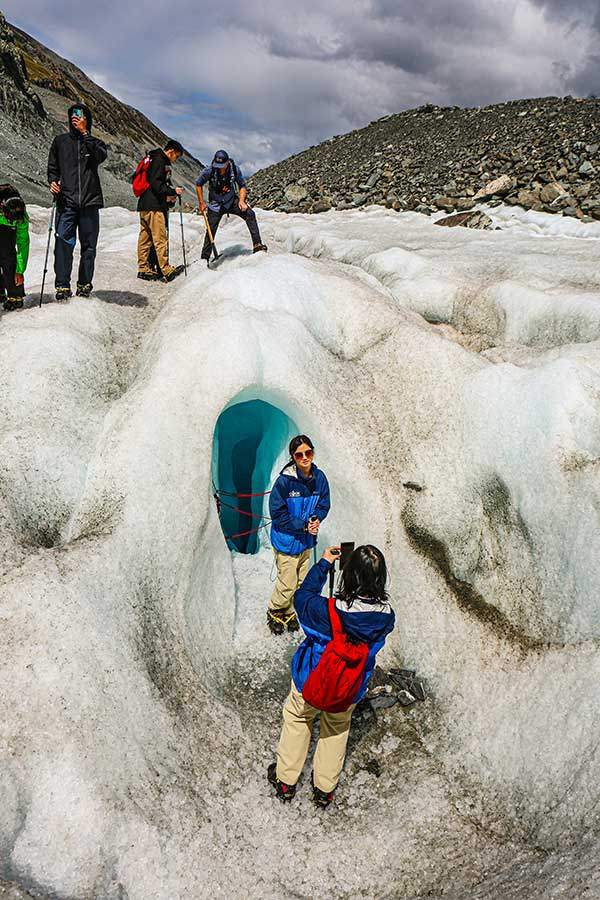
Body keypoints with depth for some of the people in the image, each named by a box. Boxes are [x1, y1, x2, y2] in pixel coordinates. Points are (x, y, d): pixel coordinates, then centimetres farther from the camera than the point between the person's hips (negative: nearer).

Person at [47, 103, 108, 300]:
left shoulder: (95, 143, 14)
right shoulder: (60, 141, 17)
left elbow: (101, 156, -9)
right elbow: (52, 167, 17)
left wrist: (84, 133, -10)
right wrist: (52, 181, -3)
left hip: (90, 202, 1)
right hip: (66, 201, 0)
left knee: (89, 245, 3)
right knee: (64, 243, -11)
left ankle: (85, 284, 12)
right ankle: (62, 285, -10)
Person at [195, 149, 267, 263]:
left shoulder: (235, 169, -17)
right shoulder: (209, 171, -21)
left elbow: (242, 185, -1)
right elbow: (198, 184, -5)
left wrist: (241, 200, -16)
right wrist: (201, 203, -7)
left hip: (232, 201, 1)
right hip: (215, 205, -1)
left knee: (250, 214, -18)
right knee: (211, 231, 0)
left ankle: (257, 245, -16)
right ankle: (204, 259, 13)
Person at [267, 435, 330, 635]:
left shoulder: (319, 477, -7)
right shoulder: (285, 480, -22)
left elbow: (324, 505, 6)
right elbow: (277, 513, -16)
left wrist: (315, 520, -15)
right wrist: (303, 526, -20)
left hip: (307, 539, 5)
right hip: (286, 541, -5)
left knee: (301, 583, 19)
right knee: (287, 585, 3)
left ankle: (290, 612, 42)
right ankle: (274, 612, 31)